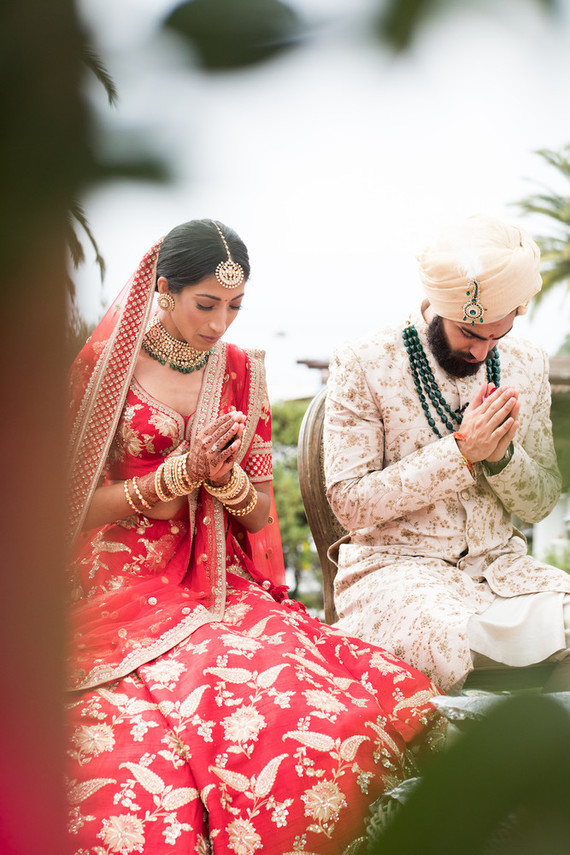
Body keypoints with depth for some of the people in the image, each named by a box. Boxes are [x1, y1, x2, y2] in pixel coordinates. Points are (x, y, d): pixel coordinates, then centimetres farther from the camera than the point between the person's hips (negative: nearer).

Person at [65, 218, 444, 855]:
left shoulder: (242, 371, 14)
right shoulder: (104, 365, 2)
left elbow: (259, 512, 14)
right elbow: (77, 507, 0)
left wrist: (225, 475, -8)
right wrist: (181, 474, -12)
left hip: (222, 585, 3)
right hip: (125, 588, -3)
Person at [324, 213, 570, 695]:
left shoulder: (526, 365, 7)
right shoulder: (363, 364, -7)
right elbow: (350, 502, -11)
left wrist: (501, 455, -12)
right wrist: (460, 454, -18)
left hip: (500, 564, 5)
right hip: (394, 565, -4)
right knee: (444, 649, -36)